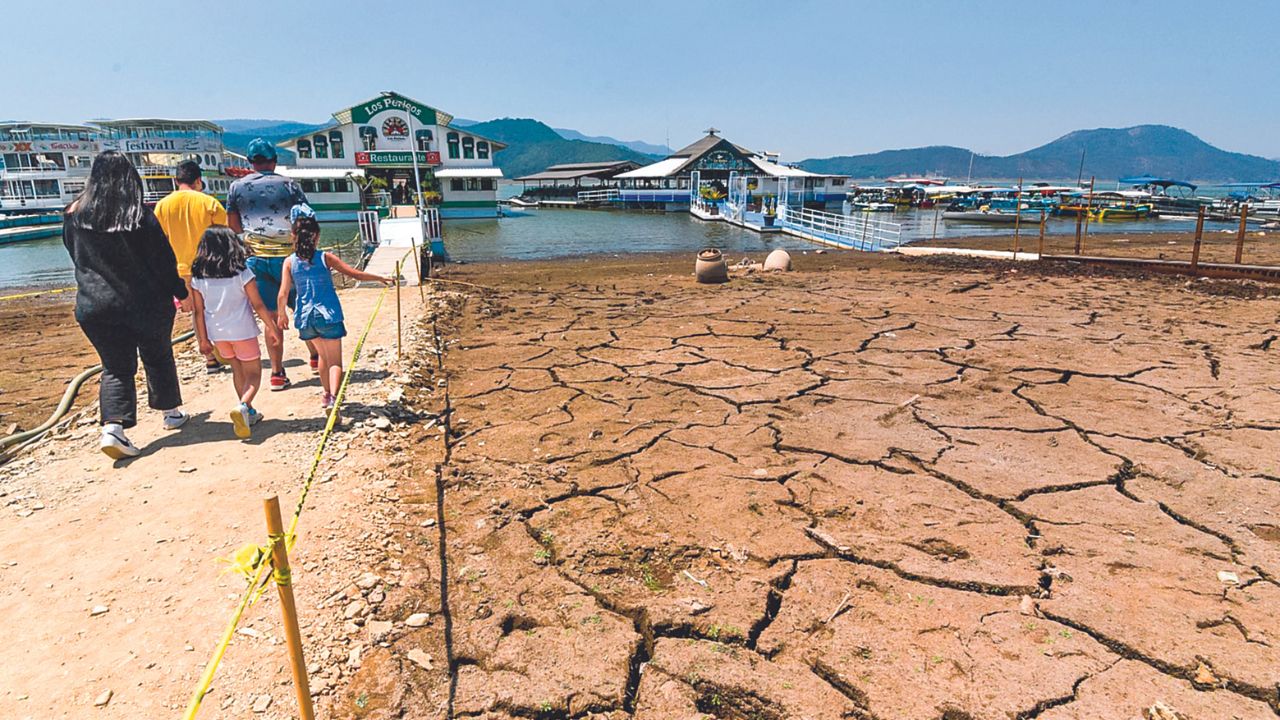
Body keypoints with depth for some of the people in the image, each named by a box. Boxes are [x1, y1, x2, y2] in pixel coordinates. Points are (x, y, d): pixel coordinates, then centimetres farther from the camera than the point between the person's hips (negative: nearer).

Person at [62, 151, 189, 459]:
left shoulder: (75, 214, -2)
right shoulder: (141, 216, -11)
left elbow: (76, 256, 11)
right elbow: (164, 260, -7)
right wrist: (180, 292, 4)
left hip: (95, 305, 2)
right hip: (146, 303, -2)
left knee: (115, 367, 6)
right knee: (158, 358, 16)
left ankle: (112, 427, -11)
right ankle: (171, 412, 28)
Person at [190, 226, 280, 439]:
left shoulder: (198, 277, -1)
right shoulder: (242, 273, -11)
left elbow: (199, 312, 3)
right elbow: (258, 305, -7)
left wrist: (203, 339, 12)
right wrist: (272, 327, 4)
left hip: (216, 333, 4)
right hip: (242, 331, -4)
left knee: (237, 370, 21)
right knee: (253, 374, 5)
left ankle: (248, 413, 27)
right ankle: (243, 406, -21)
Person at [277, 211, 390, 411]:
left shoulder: (290, 262, -1)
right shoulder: (325, 258, -6)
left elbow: (283, 294, -5)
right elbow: (356, 274, -5)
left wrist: (282, 314, 11)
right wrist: (380, 278, 8)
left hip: (305, 317, 4)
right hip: (328, 315, -3)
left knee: (323, 355, 25)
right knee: (335, 361, 1)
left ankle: (327, 395, 37)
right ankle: (333, 398, -20)